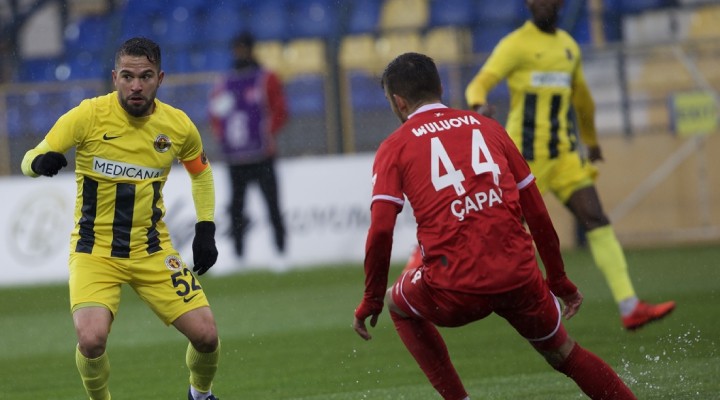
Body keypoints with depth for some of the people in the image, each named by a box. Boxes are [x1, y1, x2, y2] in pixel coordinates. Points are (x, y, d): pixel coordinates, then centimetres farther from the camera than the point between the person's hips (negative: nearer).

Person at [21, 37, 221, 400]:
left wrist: (205, 230, 8)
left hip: (153, 251, 3)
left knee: (205, 335, -4)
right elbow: (30, 160, -12)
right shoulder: (89, 115, -14)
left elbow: (201, 171, 17)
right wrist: (41, 161, -36)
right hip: (95, 251, -3)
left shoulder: (178, 126, -3)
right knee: (91, 339, -26)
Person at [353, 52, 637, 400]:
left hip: (455, 292, -3)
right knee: (562, 353, 25)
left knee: (399, 305, 29)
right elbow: (537, 213, 18)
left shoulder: (394, 148, 8)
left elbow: (381, 230, -5)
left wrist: (372, 300, 7)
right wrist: (559, 281, 27)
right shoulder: (487, 128, 17)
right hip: (519, 279, 3)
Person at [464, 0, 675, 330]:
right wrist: (480, 105, -41)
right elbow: (478, 85, -18)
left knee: (597, 219, -8)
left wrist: (591, 140, 42)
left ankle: (630, 307, -16)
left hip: (563, 154, 6)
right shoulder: (515, 44, -6)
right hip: (525, 154, -6)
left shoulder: (568, 46, 15)